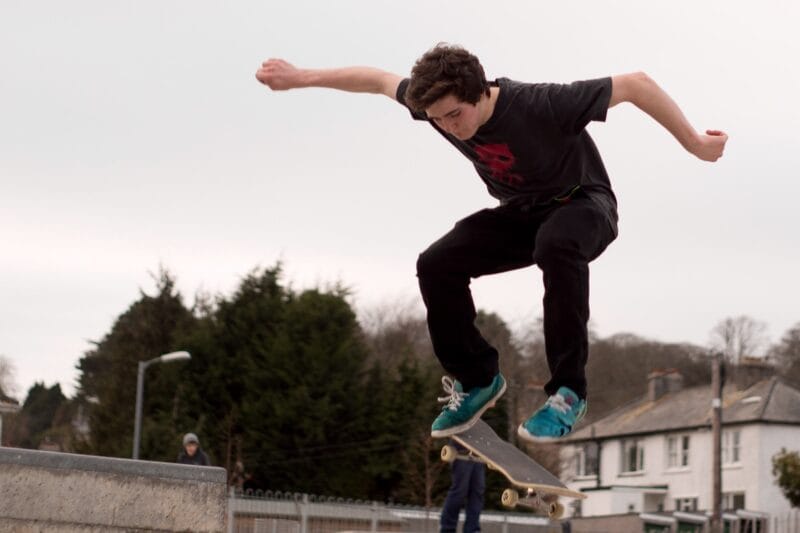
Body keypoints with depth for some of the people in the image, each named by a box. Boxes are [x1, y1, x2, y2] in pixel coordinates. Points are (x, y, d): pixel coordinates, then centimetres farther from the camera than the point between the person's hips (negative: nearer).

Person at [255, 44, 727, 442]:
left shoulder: (540, 106, -36)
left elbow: (636, 84, -30)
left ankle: (568, 391, -31)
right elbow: (378, 79, 1)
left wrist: (694, 144, -25)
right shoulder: (438, 105, -18)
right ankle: (477, 378, 5)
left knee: (556, 246, -41)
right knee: (437, 265, -16)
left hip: (585, 205, -6)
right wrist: (301, 77, 4)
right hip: (521, 213, 6)